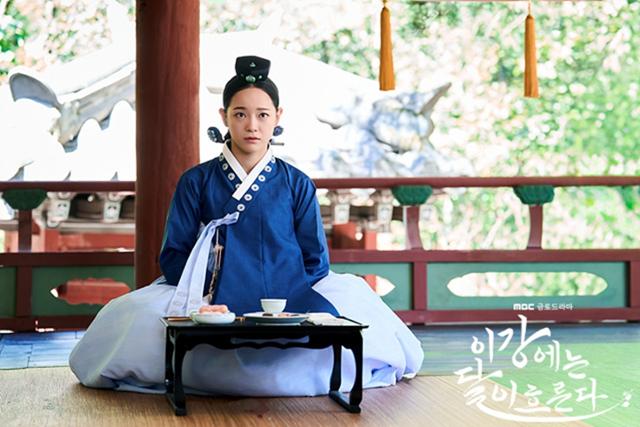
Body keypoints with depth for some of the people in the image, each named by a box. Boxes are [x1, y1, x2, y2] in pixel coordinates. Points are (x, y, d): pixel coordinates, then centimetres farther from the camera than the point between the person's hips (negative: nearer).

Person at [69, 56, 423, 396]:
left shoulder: (297, 185, 10)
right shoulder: (196, 182, 8)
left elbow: (315, 259, 9)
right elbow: (174, 254, 5)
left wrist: (291, 306, -10)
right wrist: (206, 300, -13)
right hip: (216, 304, -1)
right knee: (138, 317, -28)